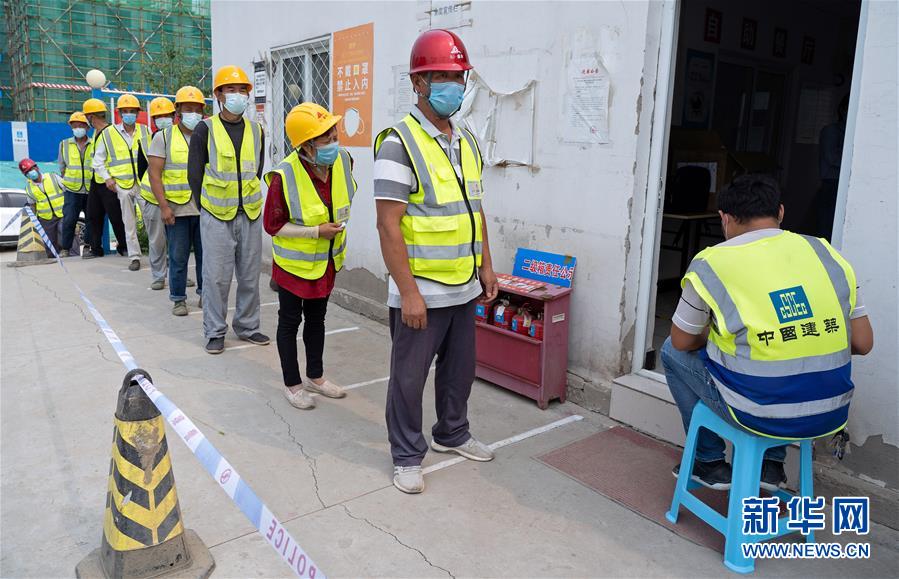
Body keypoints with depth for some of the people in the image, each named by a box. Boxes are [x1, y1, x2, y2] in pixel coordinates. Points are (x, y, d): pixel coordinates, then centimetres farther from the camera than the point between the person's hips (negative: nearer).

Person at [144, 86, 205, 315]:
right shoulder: (164, 137, 2)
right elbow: (154, 173, -4)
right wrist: (163, 206, -12)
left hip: (205, 208, 3)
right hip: (176, 208, -2)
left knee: (205, 253, 7)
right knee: (178, 256, 3)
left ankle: (205, 293, 22)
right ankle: (178, 299, 14)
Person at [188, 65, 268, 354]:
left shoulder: (256, 130, 8)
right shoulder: (205, 130, -2)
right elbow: (194, 174, 1)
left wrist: (246, 200, 12)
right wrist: (208, 207, 4)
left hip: (250, 213, 3)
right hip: (216, 215, -3)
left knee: (249, 274, 9)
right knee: (217, 276, 1)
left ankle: (247, 326, 24)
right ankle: (215, 332, 14)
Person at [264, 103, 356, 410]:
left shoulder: (342, 160, -10)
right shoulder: (284, 176, -27)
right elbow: (272, 225, -19)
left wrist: (337, 224, 4)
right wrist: (316, 231, -24)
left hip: (326, 260, 6)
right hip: (294, 262, -6)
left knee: (316, 318, 20)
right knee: (290, 321, 10)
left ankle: (316, 376, 36)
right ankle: (292, 384, 26)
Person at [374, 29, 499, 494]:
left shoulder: (468, 143, 10)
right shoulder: (399, 143, -14)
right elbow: (388, 225, -18)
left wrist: (486, 265, 14)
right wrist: (408, 291, -19)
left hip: (464, 288, 7)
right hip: (421, 291, -7)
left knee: (460, 369, 20)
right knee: (409, 377, 8)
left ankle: (452, 434, 42)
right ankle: (407, 456, 26)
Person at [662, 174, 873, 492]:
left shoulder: (712, 263, -9)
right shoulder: (827, 254, 2)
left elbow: (683, 342, 2)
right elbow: (863, 343, 4)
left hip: (759, 415, -4)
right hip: (832, 416, 5)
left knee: (672, 351, 19)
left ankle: (710, 462, 28)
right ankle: (772, 463, 32)